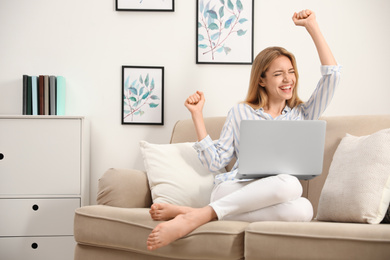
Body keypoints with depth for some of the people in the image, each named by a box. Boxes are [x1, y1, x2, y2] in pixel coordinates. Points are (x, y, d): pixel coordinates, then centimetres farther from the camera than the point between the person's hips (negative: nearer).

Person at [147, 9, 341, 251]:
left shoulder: (302, 115, 21)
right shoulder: (241, 112, 16)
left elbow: (332, 74, 12)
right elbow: (216, 161, 10)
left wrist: (313, 26, 8)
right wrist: (197, 114, 6)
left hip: (274, 197, 3)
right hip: (231, 189, -3)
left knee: (302, 209, -39)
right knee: (288, 183, -38)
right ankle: (194, 217, -37)